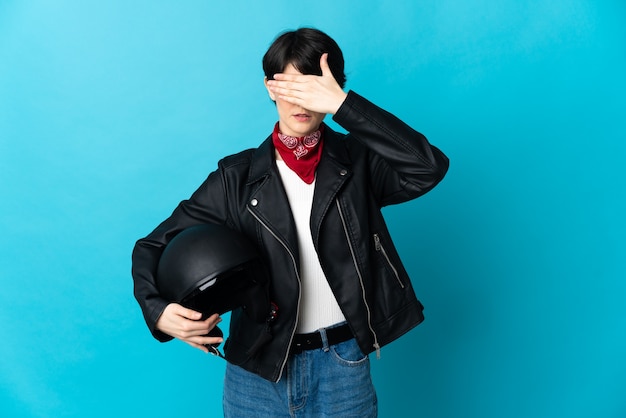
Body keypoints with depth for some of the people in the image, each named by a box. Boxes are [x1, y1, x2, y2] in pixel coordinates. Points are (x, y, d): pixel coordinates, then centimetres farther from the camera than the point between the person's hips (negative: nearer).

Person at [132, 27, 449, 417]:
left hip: (343, 369, 0)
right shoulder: (237, 176, -3)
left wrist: (342, 104, -25)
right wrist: (158, 309, -20)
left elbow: (430, 167, -21)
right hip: (257, 369, 1)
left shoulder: (357, 162, -3)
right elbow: (155, 245, -1)